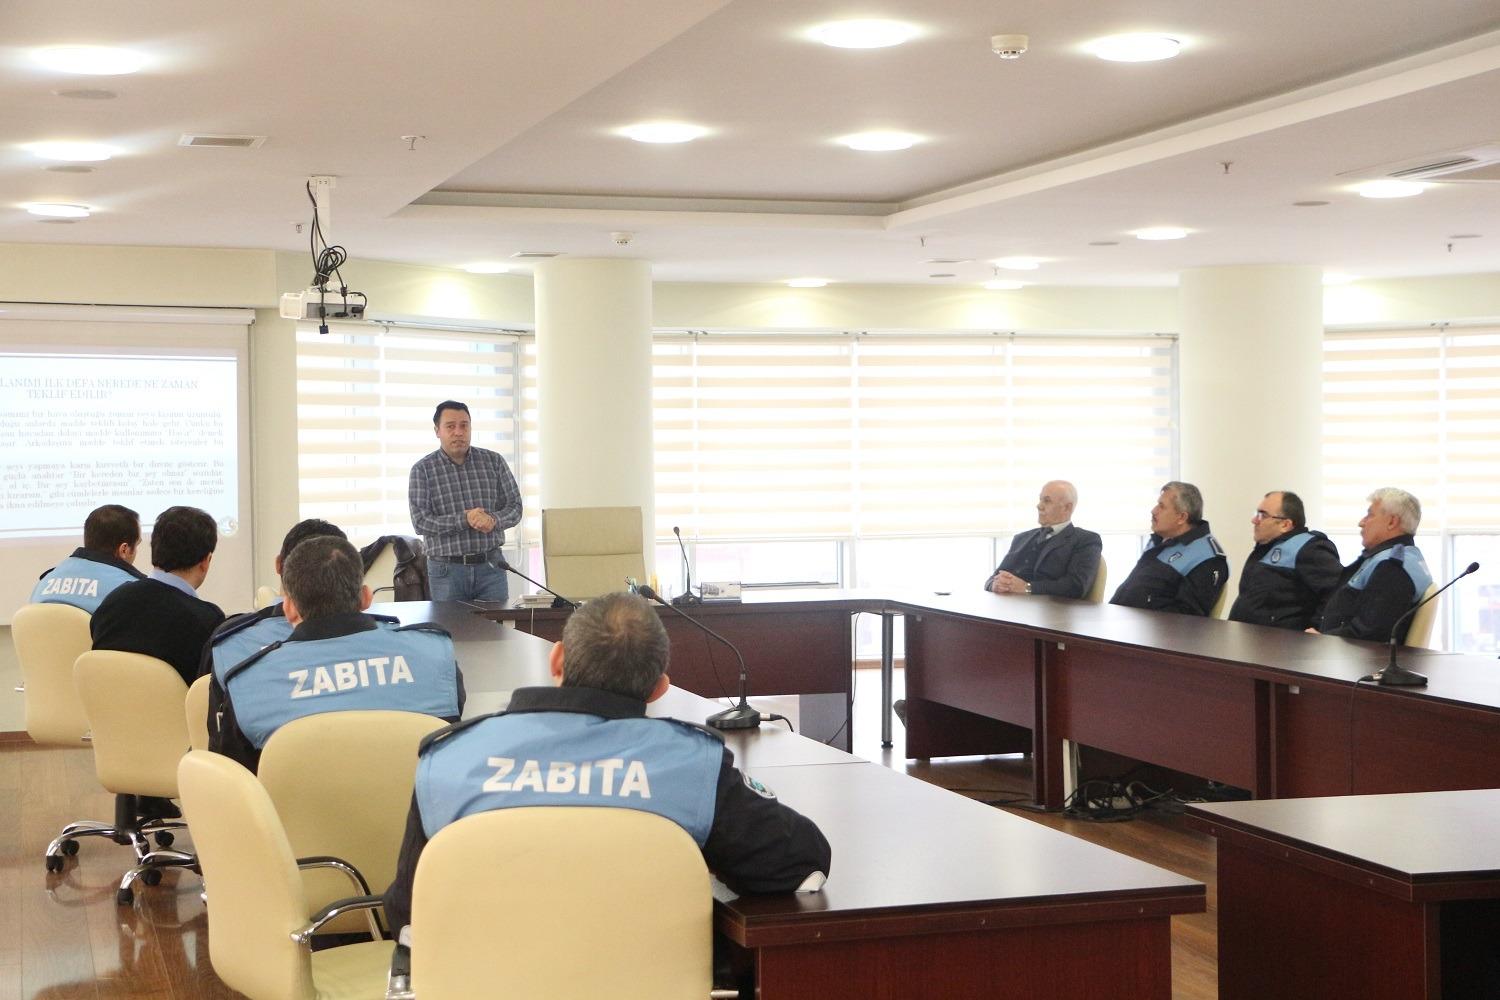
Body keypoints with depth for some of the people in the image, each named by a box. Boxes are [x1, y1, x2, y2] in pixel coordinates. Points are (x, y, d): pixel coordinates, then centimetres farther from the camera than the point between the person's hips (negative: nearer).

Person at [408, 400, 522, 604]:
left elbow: (514, 507, 5)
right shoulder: (422, 470, -1)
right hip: (446, 570, -2)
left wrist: (493, 520, -17)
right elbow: (420, 521, -9)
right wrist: (464, 520, -21)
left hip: (491, 566, 2)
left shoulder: (494, 461, 6)